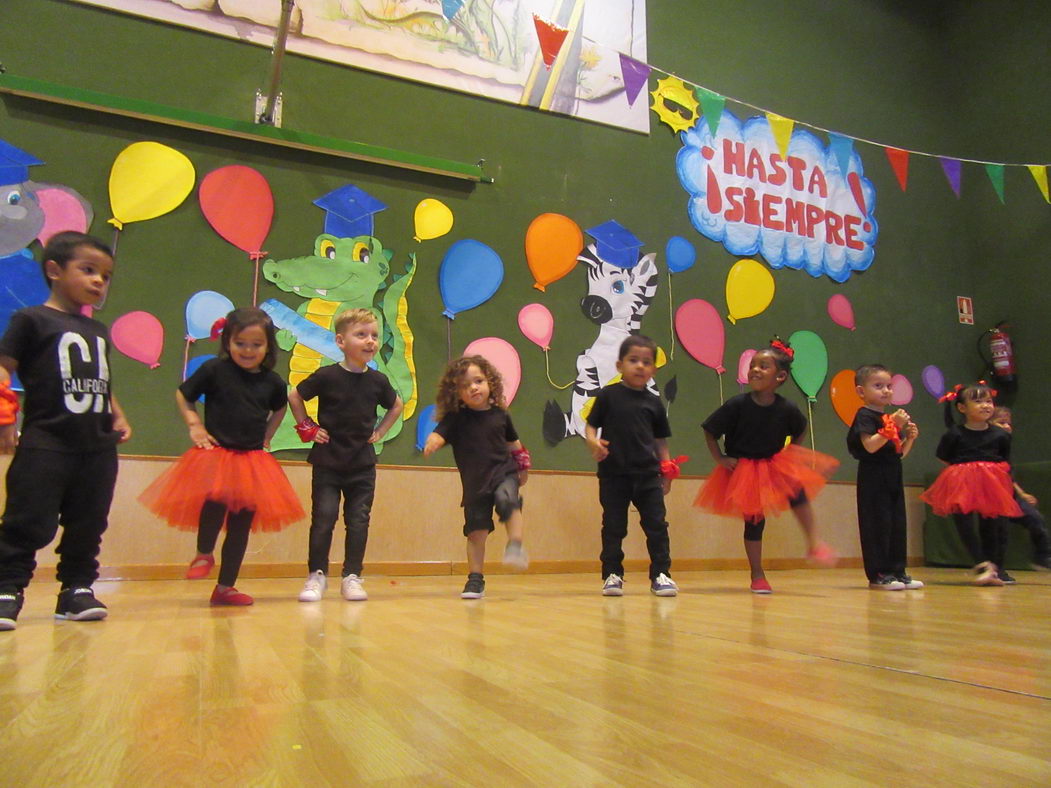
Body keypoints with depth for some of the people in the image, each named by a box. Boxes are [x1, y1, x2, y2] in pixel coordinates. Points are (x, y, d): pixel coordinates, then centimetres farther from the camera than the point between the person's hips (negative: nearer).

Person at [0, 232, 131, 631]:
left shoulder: (98, 331, 19)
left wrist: (117, 416, 13)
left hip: (98, 448, 6)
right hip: (45, 444, -6)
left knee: (87, 526, 9)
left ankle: (77, 589, 18)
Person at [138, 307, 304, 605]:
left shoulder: (271, 381, 4)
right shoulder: (214, 369, -4)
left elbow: (279, 408, 25)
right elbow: (183, 395, 7)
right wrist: (195, 426, -4)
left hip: (253, 460, 3)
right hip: (216, 454, -3)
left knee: (241, 525, 5)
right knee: (217, 500, -30)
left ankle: (225, 588, 19)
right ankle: (203, 554, -1)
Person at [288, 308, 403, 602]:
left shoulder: (378, 380, -1)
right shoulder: (327, 376, -10)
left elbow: (396, 405, 18)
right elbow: (294, 396, 3)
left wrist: (379, 432, 8)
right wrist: (307, 428, -1)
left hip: (363, 464, 3)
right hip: (327, 461, -3)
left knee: (358, 520, 3)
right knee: (323, 518, -1)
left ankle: (352, 577, 13)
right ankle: (316, 575, 12)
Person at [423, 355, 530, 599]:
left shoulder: (500, 414, 4)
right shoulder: (456, 418, -1)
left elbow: (513, 443, 18)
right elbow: (440, 433, -16)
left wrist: (523, 467, 20)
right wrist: (431, 443, -39)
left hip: (504, 472, 0)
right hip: (475, 482, 0)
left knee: (507, 499, -34)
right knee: (476, 530, 5)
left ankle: (515, 546, -31)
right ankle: (475, 579, 17)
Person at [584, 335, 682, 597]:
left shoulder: (654, 402, 8)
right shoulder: (608, 396, 0)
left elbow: (660, 440, 13)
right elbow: (590, 425, 1)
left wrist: (667, 468, 3)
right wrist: (593, 442, -20)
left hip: (648, 475, 2)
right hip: (613, 473, -2)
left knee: (657, 524, 3)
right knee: (613, 527, 6)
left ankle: (661, 574, 14)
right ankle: (612, 575, 16)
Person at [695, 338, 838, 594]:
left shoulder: (786, 409, -10)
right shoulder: (737, 405, -17)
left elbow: (799, 431, 13)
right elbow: (709, 431, -7)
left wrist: (790, 454, 3)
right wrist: (720, 459, -11)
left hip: (775, 465, 2)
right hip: (742, 469, -2)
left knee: (796, 488, -27)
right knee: (754, 521, 3)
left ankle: (814, 545, -16)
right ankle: (757, 576, 18)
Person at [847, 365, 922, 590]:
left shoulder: (893, 417, 18)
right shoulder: (865, 416, -7)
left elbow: (900, 454, 20)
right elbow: (870, 446, -22)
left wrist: (910, 437, 3)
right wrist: (893, 426, -23)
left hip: (893, 478, 9)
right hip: (874, 478, -8)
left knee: (897, 524, 9)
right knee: (878, 524, -7)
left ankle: (897, 572, 16)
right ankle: (878, 575, -2)